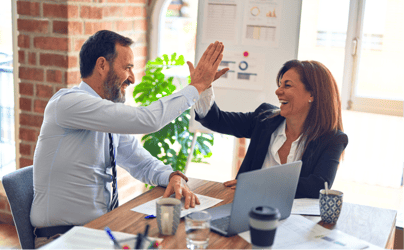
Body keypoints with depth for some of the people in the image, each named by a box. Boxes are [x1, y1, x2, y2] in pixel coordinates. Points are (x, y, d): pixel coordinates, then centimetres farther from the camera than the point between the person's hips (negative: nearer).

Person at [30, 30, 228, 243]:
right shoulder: (67, 103, -18)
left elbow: (142, 163, 12)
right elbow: (147, 120, -25)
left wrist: (174, 177, -9)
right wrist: (196, 86, -15)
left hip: (102, 226, 8)